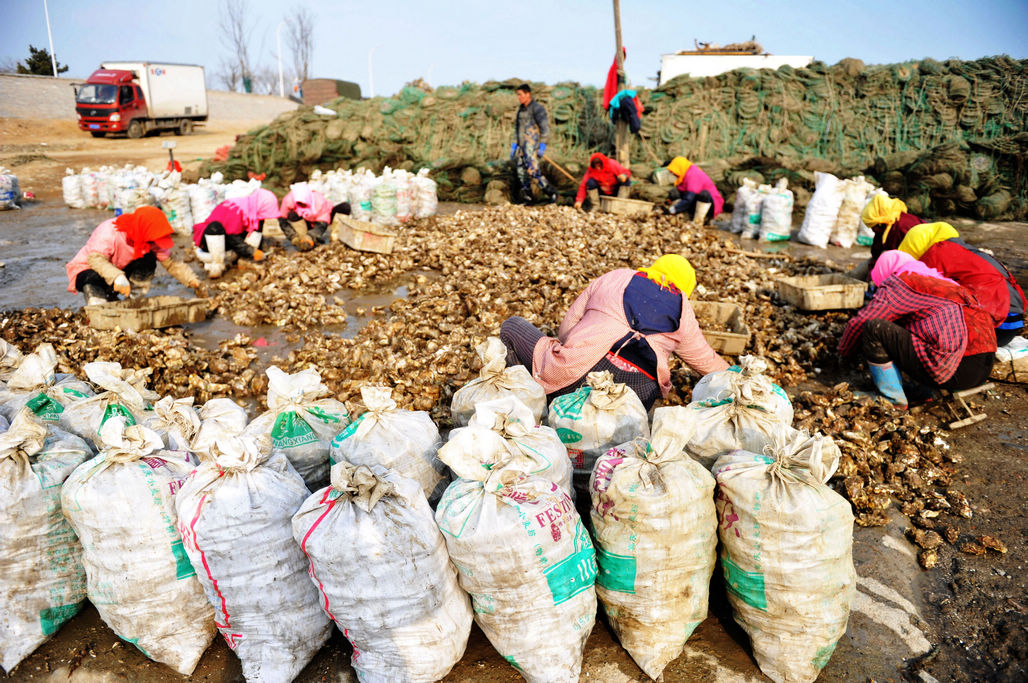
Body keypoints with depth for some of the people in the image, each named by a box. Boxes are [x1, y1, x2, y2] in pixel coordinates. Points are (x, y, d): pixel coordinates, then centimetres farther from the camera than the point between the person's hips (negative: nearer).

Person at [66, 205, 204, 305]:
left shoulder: (151, 241, -14)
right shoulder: (110, 232, -32)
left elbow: (171, 262, -11)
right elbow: (95, 258, -40)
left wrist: (192, 281, -22)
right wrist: (117, 277, -56)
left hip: (119, 270, 6)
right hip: (86, 270, -5)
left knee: (148, 260, -21)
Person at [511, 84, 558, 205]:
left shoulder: (537, 108, -8)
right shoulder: (521, 109, 17)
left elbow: (545, 127, -13)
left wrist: (543, 145, -19)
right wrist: (514, 144, 18)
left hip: (532, 145, -8)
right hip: (522, 145, 8)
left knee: (533, 170, -15)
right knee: (521, 171, 6)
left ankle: (551, 192, -2)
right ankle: (527, 196, 14)